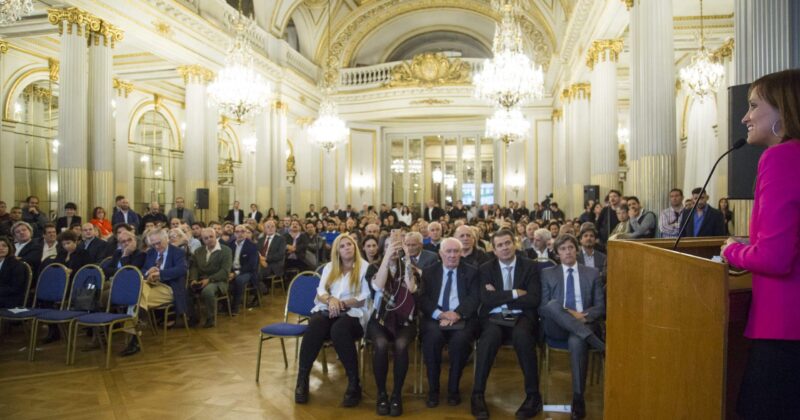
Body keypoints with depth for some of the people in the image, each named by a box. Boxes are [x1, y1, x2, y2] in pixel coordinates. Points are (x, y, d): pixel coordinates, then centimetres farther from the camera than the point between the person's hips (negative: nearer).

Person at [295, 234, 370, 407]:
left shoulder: (365, 267, 5)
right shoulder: (330, 267, 19)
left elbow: (365, 299, -4)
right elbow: (320, 293, 10)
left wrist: (342, 303, -15)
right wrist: (330, 299, -13)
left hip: (352, 313, -3)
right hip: (327, 310, 3)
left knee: (339, 329, -38)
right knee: (315, 324, -33)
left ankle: (354, 383, -27)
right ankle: (302, 378, -22)